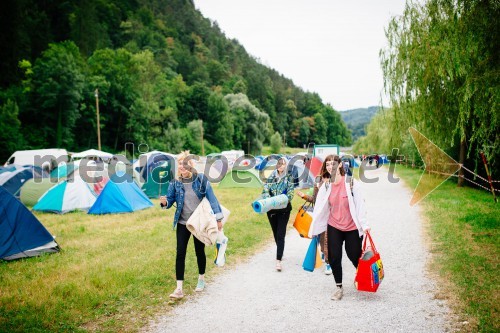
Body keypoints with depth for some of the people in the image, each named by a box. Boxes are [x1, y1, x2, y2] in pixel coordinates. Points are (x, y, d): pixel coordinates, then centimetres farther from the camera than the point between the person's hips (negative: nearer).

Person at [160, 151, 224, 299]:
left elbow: (211, 198, -7)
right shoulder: (175, 183, -5)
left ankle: (201, 280, 36)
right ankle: (179, 289, -5)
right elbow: (170, 200, 0)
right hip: (183, 223, 1)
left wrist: (218, 218, -8)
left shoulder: (201, 179, -10)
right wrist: (165, 202, -24)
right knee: (180, 253, -7)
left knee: (199, 251, 13)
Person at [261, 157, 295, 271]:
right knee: (275, 233, 16)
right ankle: (280, 253, 38)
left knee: (280, 234, -9)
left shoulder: (289, 177, -1)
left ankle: (278, 260, -14)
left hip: (284, 209, -3)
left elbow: (290, 192, -8)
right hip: (271, 209, 3)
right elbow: (265, 190, -1)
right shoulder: (271, 177, 6)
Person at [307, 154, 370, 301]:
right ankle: (339, 288, 18)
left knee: (355, 256, 5)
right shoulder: (325, 186, -2)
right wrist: (313, 229, 3)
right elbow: (319, 208, 1)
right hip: (334, 228, 3)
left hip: (352, 227, -3)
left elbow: (359, 204, -11)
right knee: (334, 258, 0)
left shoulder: (351, 183, -11)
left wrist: (364, 225, -14)